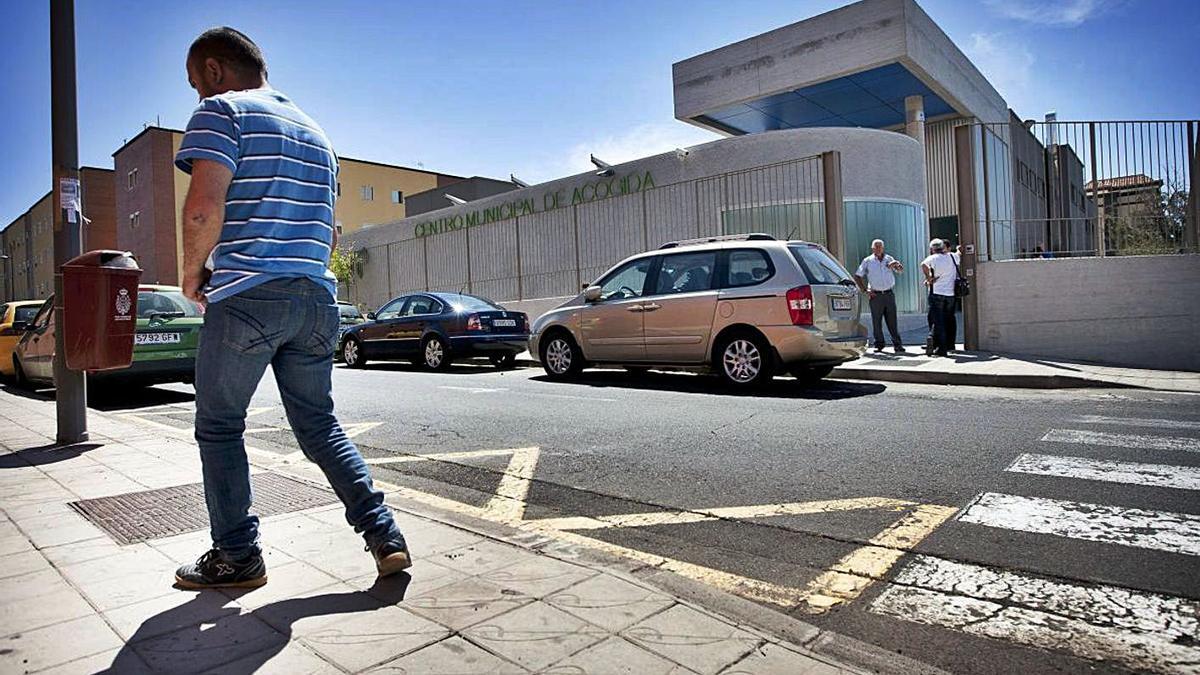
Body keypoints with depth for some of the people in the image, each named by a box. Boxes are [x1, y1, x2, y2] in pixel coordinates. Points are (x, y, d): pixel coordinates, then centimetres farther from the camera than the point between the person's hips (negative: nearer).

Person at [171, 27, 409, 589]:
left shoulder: (220, 112, 1)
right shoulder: (315, 132, 24)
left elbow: (204, 209, -14)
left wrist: (193, 272, 1)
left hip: (246, 296, -6)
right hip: (317, 297, 7)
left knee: (219, 427, 9)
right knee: (319, 424, 12)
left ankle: (236, 557, 15)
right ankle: (384, 536, 6)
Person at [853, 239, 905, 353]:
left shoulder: (889, 259, 11)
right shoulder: (867, 261, 4)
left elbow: (901, 270, 13)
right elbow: (857, 277, 4)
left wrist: (897, 264, -10)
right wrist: (864, 290, -4)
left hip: (889, 294, 1)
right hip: (875, 295, -1)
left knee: (892, 321, 0)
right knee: (876, 321, 1)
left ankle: (898, 345, 3)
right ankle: (879, 344, 12)